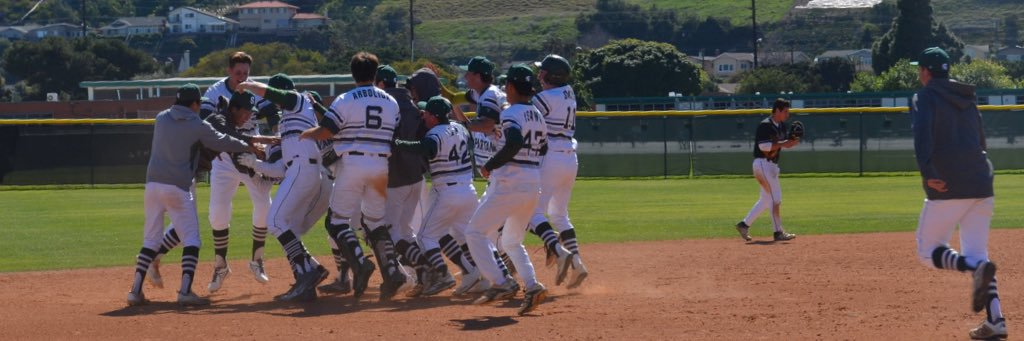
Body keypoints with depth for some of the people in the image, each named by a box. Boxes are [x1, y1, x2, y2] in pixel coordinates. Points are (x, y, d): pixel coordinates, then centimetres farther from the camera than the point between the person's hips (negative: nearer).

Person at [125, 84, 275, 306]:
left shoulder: (161, 119, 10)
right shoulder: (197, 126, -4)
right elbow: (224, 143, 3)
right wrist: (250, 144, 19)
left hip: (152, 185, 5)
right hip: (178, 188, -5)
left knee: (151, 239, 12)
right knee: (191, 238, 3)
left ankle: (136, 291, 5)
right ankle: (185, 291, -11)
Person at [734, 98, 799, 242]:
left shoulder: (781, 126, 13)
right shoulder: (765, 125, -15)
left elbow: (785, 144, 15)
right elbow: (763, 146, -23)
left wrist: (793, 141, -6)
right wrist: (781, 144, -22)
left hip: (772, 165, 10)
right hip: (763, 164, -10)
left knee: (766, 199, 14)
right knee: (775, 198, -10)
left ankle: (744, 225, 21)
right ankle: (778, 232, -7)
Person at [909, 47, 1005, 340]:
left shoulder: (925, 97, -1)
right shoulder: (967, 98, 21)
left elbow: (922, 132, -19)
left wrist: (927, 173, -26)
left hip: (948, 187, -7)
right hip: (982, 185, 7)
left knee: (929, 251, 4)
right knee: (976, 253, 12)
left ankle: (977, 269, -25)